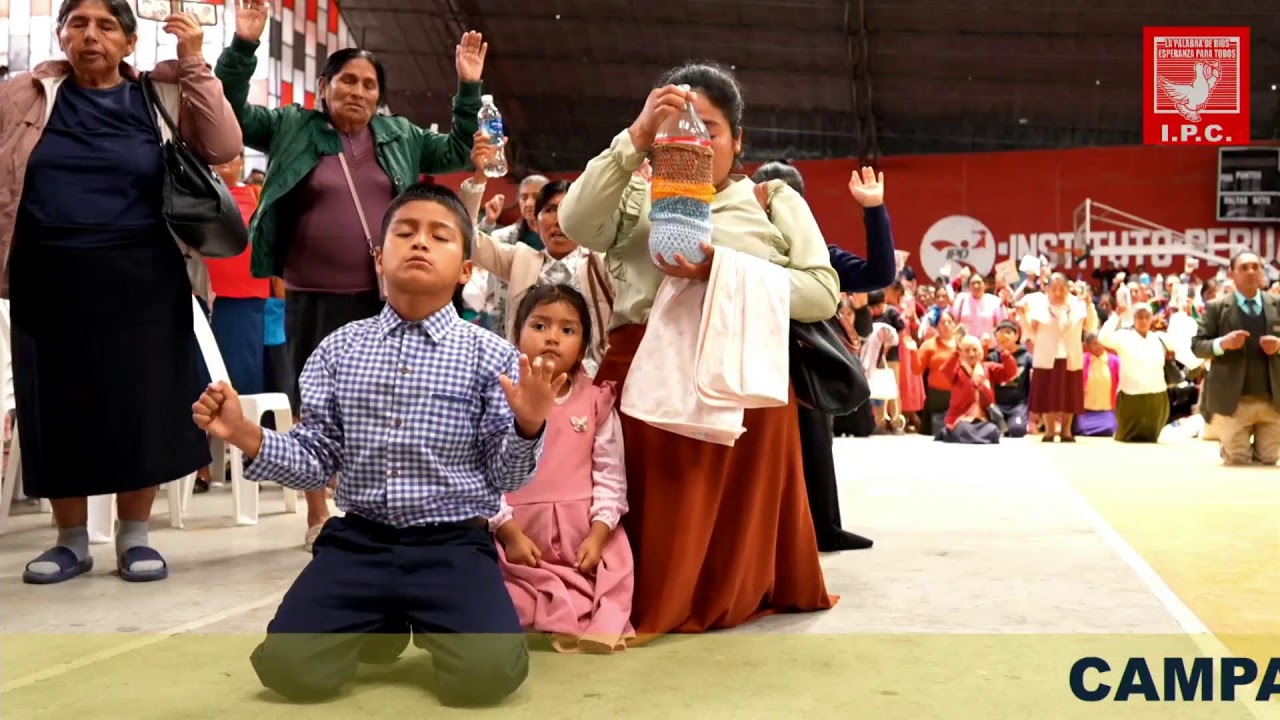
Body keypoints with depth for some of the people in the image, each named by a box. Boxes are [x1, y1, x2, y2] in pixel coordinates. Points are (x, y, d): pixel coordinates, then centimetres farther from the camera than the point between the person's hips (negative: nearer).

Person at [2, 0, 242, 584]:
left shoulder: (162, 97, 5)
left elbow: (223, 147, -9)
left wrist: (193, 63, -11)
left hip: (141, 280, -1)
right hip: (50, 280, 1)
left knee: (141, 403, 2)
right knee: (58, 407, 6)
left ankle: (134, 536, 17)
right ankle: (71, 541, 21)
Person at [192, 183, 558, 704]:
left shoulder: (492, 356, -1)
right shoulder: (339, 350, 6)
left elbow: (505, 477, -1)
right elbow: (318, 462, 7)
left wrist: (527, 428, -21)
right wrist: (246, 437, -9)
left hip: (454, 544, -2)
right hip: (358, 540, 2)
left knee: (490, 673, -25)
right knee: (286, 667, -16)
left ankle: (428, 627, 13)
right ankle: (379, 628, 18)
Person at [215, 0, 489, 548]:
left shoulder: (399, 136, 12)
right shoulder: (292, 128, 5)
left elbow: (457, 151, 17)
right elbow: (231, 112, 2)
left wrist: (468, 87, 6)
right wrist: (244, 45, -10)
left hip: (383, 295, 2)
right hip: (313, 296, -2)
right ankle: (317, 515, 16)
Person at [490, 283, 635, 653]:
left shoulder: (596, 402, 2)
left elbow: (610, 477, 1)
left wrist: (597, 535, -10)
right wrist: (509, 532, -12)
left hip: (585, 535, 2)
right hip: (519, 533, -1)